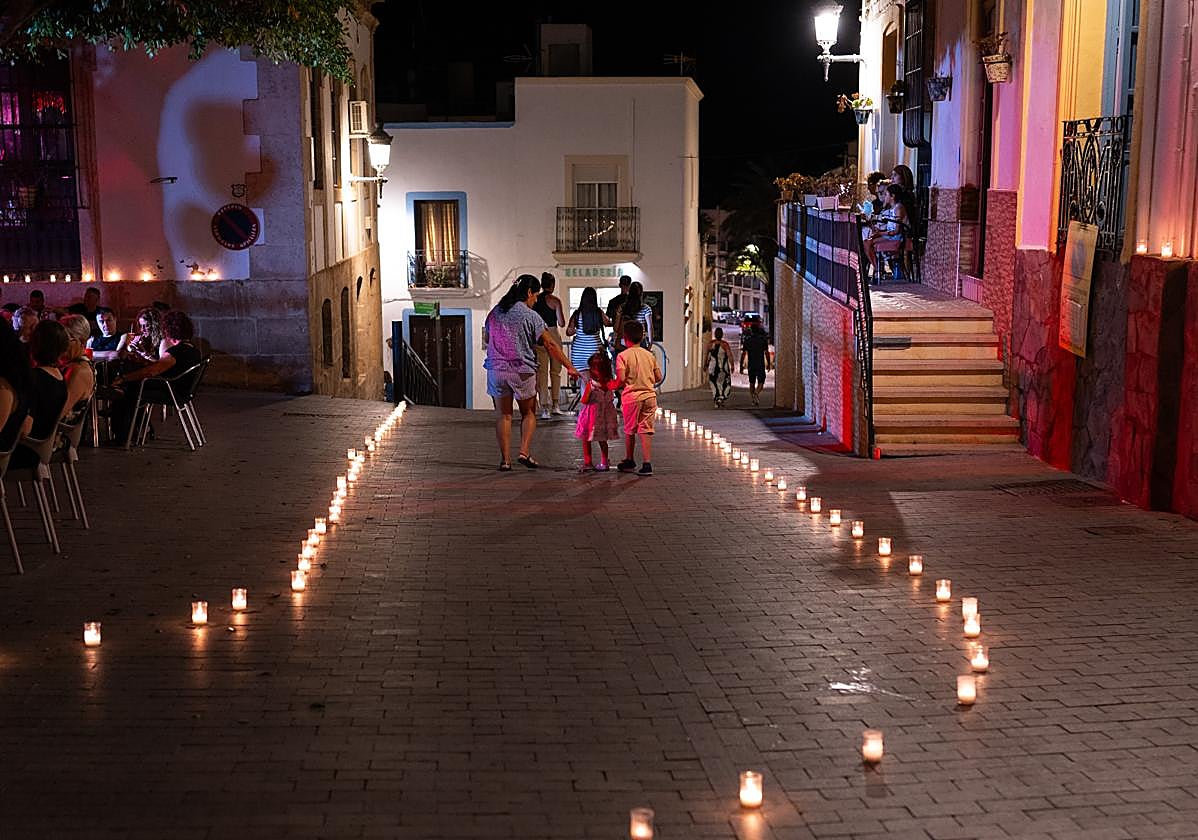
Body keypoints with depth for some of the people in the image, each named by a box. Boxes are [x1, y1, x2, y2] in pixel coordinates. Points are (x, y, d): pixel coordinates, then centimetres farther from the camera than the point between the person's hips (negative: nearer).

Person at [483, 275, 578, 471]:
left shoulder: (495, 313, 5)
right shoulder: (530, 316, -9)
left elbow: (486, 338, 20)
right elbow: (550, 345, -9)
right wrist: (569, 367, -4)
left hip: (496, 369, 3)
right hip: (523, 371, -3)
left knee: (503, 415, 9)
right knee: (529, 413, 14)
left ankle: (505, 459, 5)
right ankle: (524, 451, 0)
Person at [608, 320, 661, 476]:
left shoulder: (623, 356, -7)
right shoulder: (650, 355, 7)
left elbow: (621, 379, -16)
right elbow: (658, 377, 7)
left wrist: (613, 386, 3)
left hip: (632, 396, -3)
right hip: (649, 395, 3)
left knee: (629, 431, 13)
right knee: (646, 430, 2)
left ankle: (629, 461, 27)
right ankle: (647, 463, -7)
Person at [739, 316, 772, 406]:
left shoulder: (747, 339, -1)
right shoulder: (763, 338, -4)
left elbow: (743, 354, -2)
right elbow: (766, 352, -3)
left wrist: (741, 366, 2)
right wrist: (768, 363, 8)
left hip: (751, 365, 1)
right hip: (761, 364, -1)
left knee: (752, 383, 13)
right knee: (761, 382, 4)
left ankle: (753, 399, 10)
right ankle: (757, 392, -25)